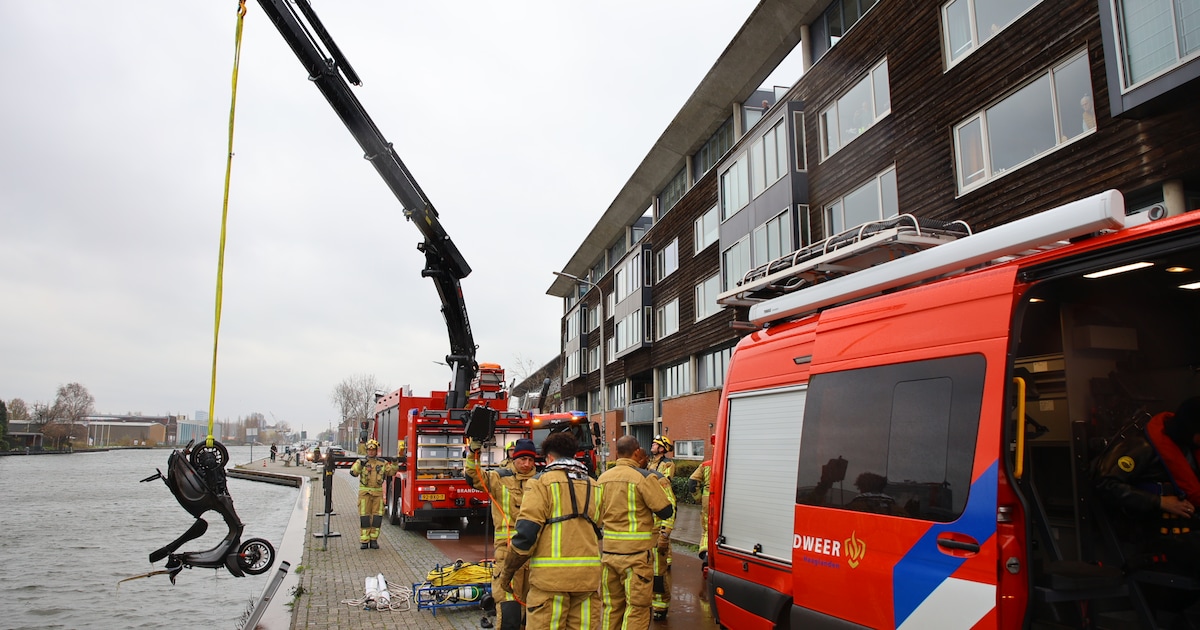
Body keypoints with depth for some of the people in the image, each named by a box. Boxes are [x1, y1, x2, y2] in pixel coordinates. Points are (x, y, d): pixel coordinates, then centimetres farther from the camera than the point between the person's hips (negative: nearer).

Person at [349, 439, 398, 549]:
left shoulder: (382, 463, 9)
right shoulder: (361, 461, 2)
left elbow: (391, 471, 6)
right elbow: (353, 472, -10)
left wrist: (395, 463, -10)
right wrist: (360, 465, -26)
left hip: (378, 492, 2)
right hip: (364, 492, -2)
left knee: (377, 517, 1)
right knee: (364, 517, -1)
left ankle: (374, 540, 10)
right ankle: (364, 541, 4)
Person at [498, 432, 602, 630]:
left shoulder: (542, 482, -3)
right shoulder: (594, 486, 15)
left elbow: (526, 532, -9)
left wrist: (507, 572, -1)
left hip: (551, 576, -5)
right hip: (588, 576, 5)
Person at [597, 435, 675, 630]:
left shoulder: (602, 478, 6)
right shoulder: (644, 477, -12)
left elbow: (597, 517, 12)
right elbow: (666, 511, -10)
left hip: (608, 553, 6)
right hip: (636, 555, -6)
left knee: (611, 605, 16)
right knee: (637, 607, 3)